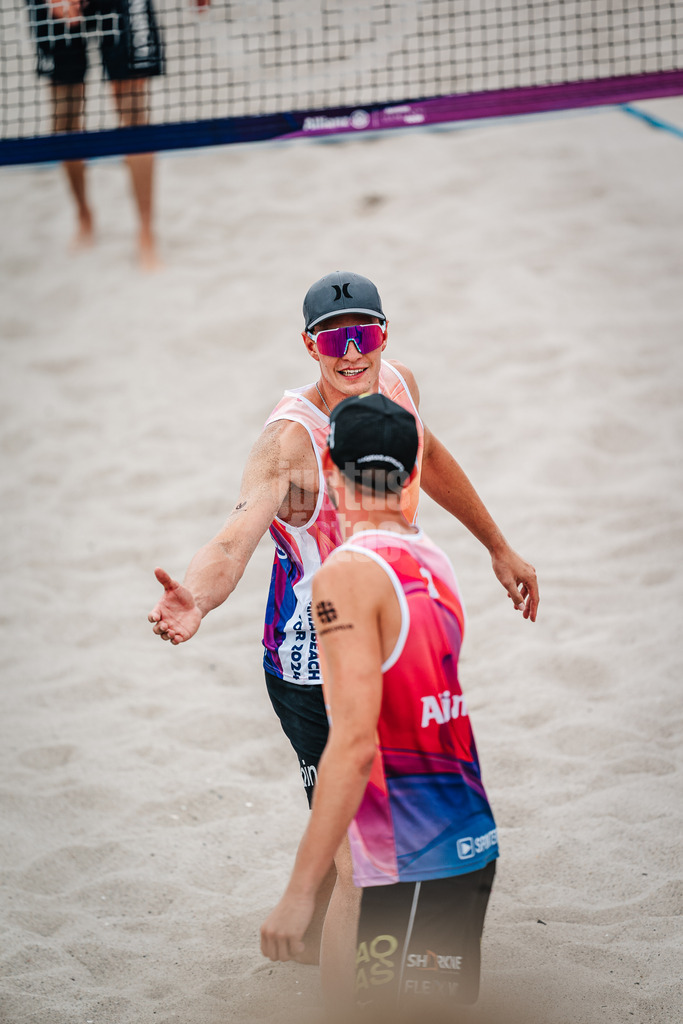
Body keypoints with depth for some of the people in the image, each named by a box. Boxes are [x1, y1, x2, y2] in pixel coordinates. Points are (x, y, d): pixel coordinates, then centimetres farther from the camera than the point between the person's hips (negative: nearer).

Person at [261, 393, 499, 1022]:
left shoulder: (348, 574, -13)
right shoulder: (436, 559, 11)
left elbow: (355, 741, -20)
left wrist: (300, 892, -20)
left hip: (414, 862, -8)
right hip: (472, 844, 8)